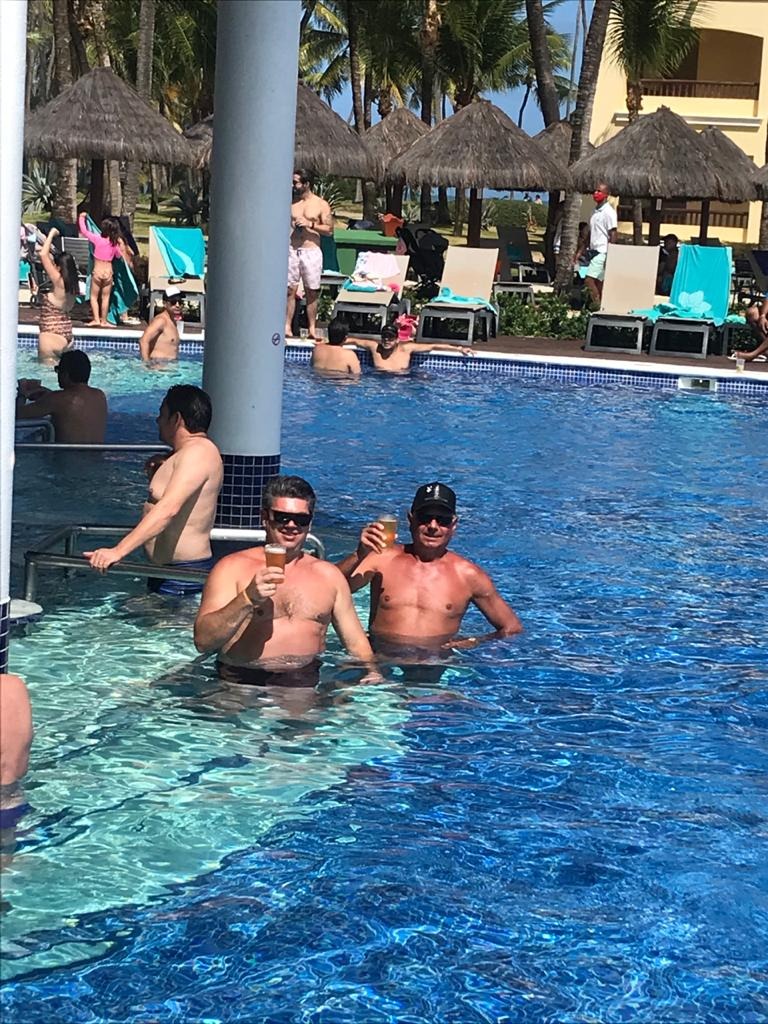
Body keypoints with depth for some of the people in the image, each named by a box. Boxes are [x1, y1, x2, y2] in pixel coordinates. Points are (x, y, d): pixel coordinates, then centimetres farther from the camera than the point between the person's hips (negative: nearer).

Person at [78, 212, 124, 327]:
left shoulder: (98, 239, -13)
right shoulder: (115, 244, -3)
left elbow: (84, 231, -6)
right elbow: (119, 256, 14)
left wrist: (82, 218, 7)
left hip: (97, 272, -3)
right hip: (108, 273, 3)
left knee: (94, 296, 7)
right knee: (105, 297, 9)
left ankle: (96, 319, -3)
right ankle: (104, 321, 12)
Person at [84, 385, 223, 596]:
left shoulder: (198, 453, -16)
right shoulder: (190, 453, 19)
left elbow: (169, 509, -29)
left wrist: (118, 551, -35)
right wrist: (156, 478, 11)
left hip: (183, 575, -11)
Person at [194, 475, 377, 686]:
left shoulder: (328, 575, 17)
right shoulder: (232, 568, 4)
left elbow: (357, 644, 19)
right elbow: (203, 641, -6)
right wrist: (247, 599, -18)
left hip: (306, 685, 3)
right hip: (242, 682, -3)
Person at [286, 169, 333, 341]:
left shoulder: (321, 205, 2)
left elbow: (329, 230, -1)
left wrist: (310, 224, -13)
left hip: (311, 251, -2)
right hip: (291, 251, 2)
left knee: (311, 292, 2)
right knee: (289, 290, -3)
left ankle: (312, 328, 7)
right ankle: (287, 327, -1)